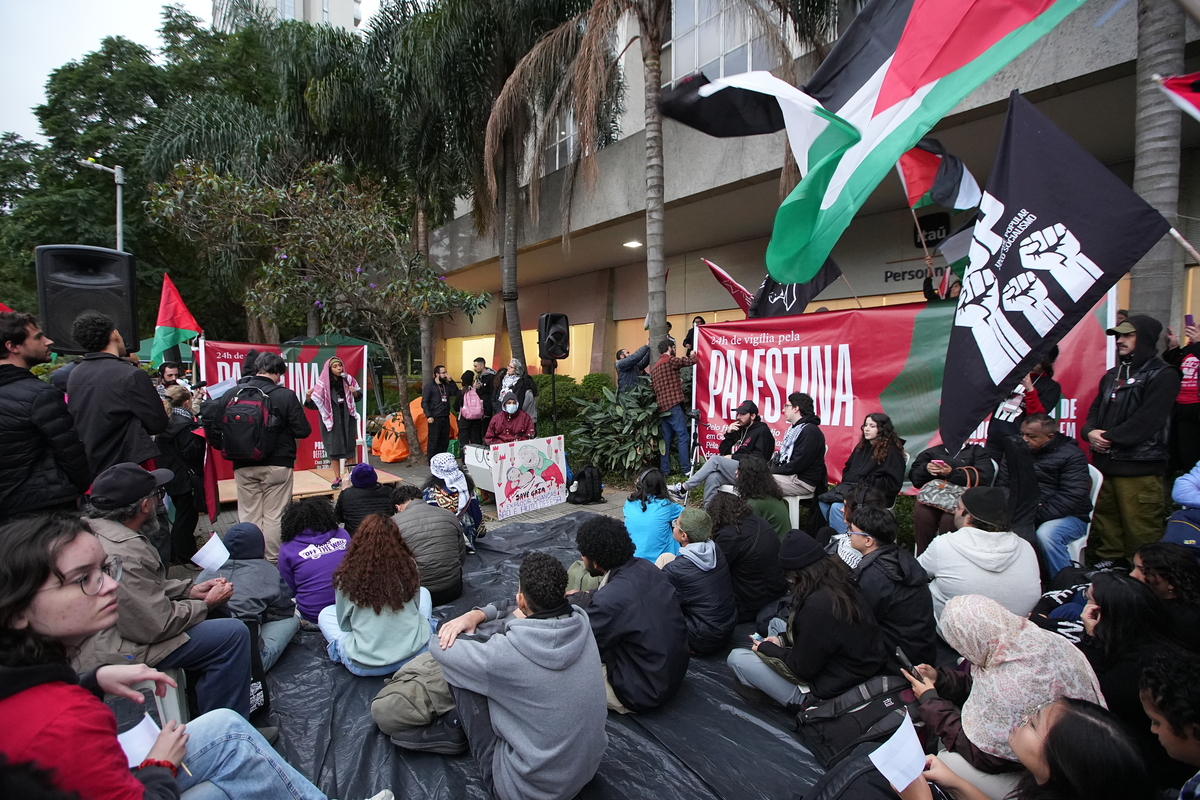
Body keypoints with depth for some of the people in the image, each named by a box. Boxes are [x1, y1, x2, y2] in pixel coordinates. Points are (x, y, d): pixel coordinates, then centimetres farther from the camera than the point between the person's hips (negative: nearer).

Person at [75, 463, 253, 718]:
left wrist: (190, 589, 7)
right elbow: (157, 626, -24)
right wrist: (207, 603, -8)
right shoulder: (125, 555, -29)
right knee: (234, 634, -14)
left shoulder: (91, 528, 3)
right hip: (110, 655, -11)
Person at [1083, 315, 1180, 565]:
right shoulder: (1112, 375, 17)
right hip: (1105, 462, 7)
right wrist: (1090, 432, -4)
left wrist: (1110, 438, -14)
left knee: (1140, 529, -3)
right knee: (1105, 522, 16)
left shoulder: (1163, 375, -7)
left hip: (1140, 467, -7)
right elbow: (1096, 409, 16)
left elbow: (1147, 420, -17)